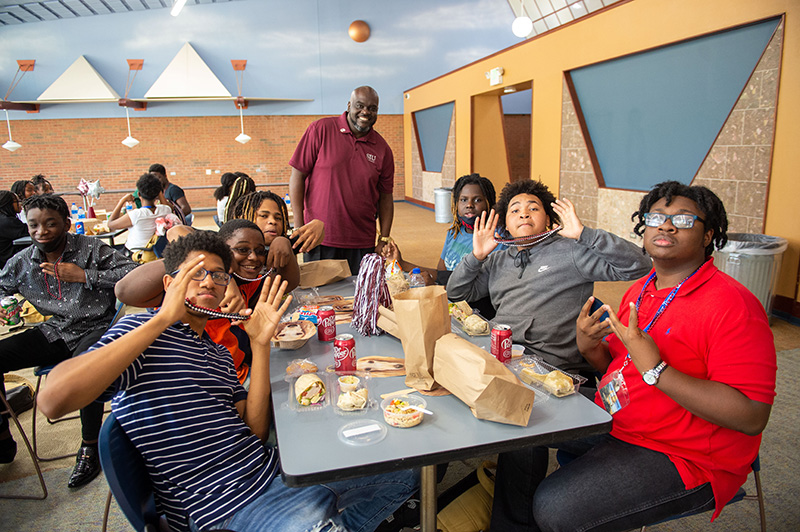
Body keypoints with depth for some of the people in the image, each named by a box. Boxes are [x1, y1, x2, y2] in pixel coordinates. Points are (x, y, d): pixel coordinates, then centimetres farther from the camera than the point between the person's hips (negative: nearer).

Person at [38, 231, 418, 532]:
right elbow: (53, 401, -22)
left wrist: (260, 345, 0)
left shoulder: (218, 354, 19)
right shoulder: (144, 331, -3)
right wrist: (163, 318, -21)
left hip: (272, 468, 8)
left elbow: (254, 433, 7)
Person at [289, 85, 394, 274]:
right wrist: (299, 227, -7)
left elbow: (385, 197, 11)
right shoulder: (320, 130, -2)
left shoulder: (383, 149, 6)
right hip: (318, 240, -2)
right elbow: (297, 176, -2)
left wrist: (384, 240, 5)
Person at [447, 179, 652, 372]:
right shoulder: (498, 260, 19)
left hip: (547, 363, -6)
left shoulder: (570, 251, 2)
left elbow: (638, 265, -5)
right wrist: (476, 256, 6)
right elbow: (456, 294, 21)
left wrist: (583, 233, -12)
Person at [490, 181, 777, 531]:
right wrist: (589, 347, -7)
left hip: (683, 458, -8)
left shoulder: (732, 305, -19)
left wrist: (655, 369, -31)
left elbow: (752, 417, -25)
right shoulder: (640, 290, 7)